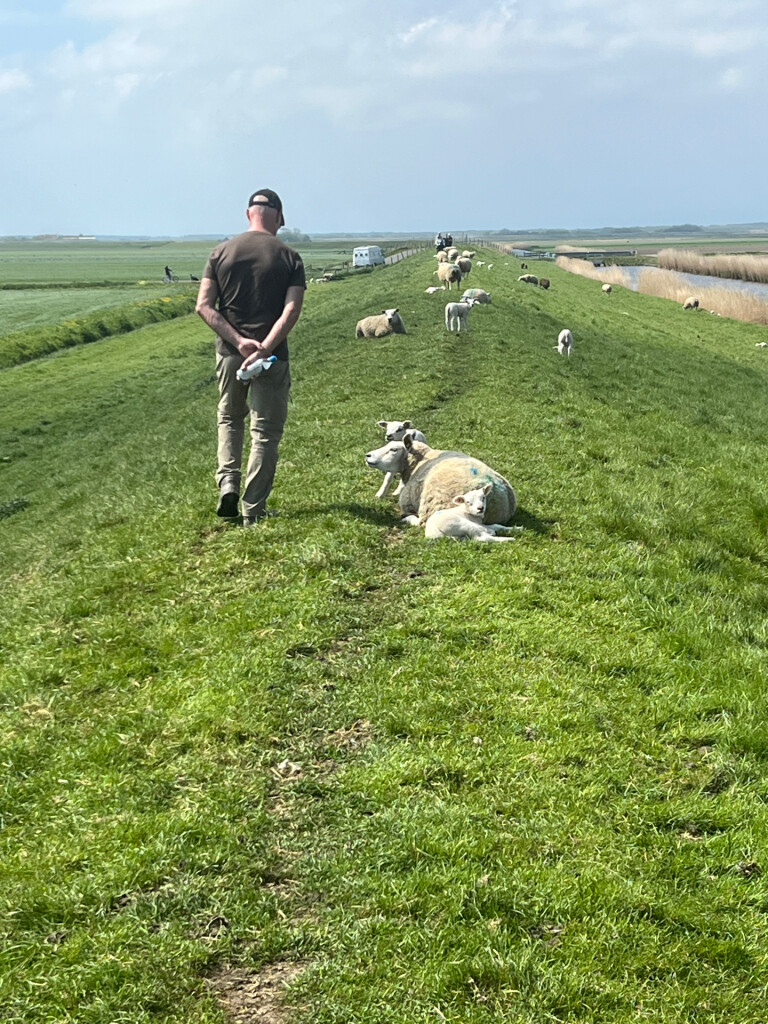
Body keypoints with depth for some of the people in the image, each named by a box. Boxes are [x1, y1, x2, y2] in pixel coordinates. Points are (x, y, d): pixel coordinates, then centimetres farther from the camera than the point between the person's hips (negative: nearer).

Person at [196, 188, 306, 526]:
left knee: (229, 418, 25)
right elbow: (292, 310, -16)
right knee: (265, 432, 7)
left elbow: (204, 306, -6)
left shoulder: (221, 252, 1)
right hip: (273, 358, -2)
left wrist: (239, 341, -11)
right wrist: (264, 349, -20)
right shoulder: (289, 258, -4)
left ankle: (227, 483, 8)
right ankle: (253, 511, 8)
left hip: (229, 353, 2)